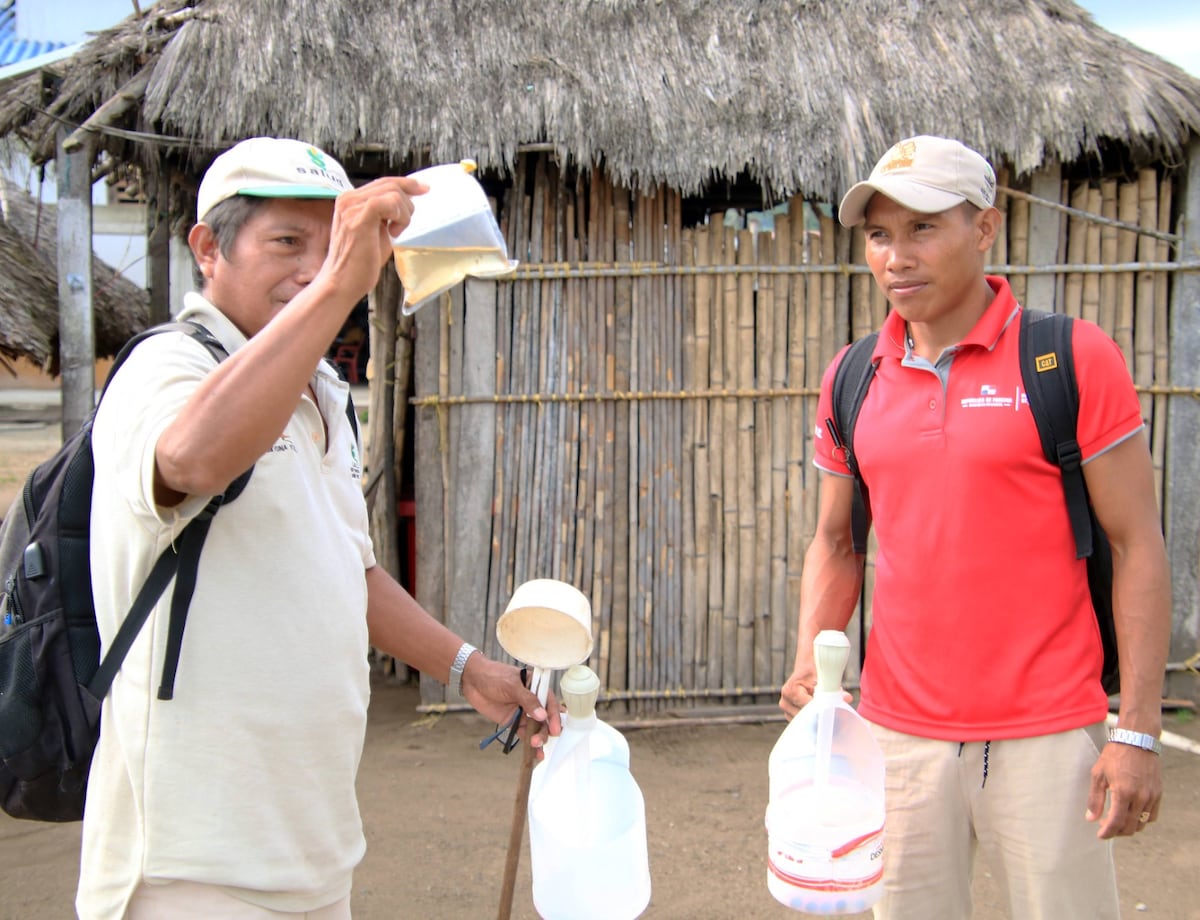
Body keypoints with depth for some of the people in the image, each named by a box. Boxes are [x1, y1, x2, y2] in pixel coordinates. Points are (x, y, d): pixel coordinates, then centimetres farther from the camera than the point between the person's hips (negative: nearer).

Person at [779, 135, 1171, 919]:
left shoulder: (1074, 357, -7)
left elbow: (1137, 546, -7)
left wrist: (1139, 733, -10)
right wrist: (811, 662, -3)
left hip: (1047, 737, -3)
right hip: (898, 734, 4)